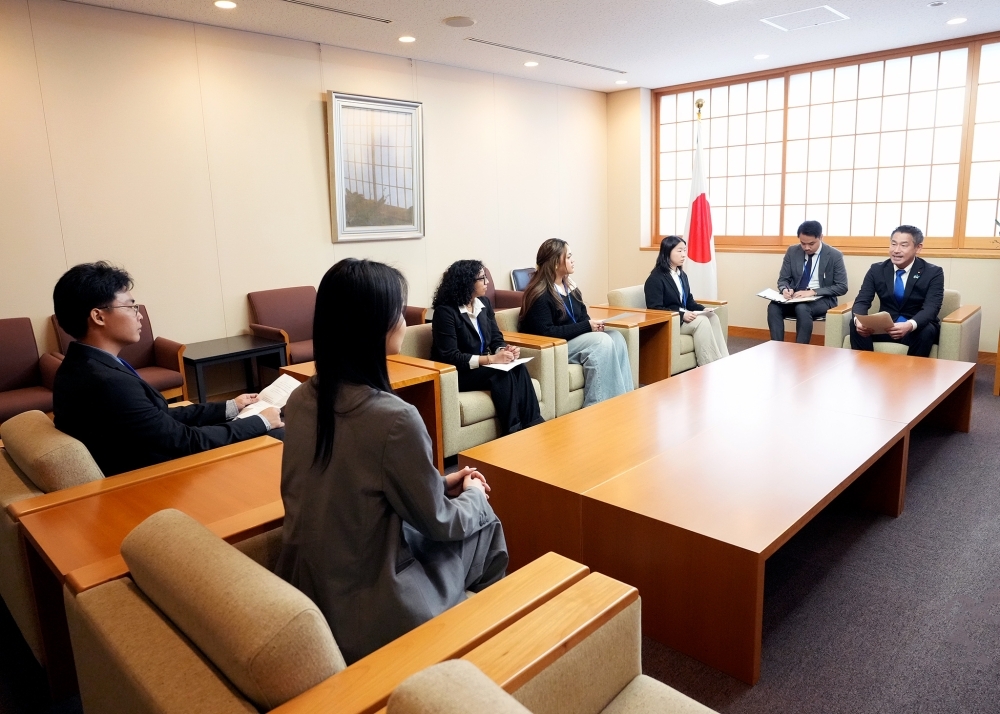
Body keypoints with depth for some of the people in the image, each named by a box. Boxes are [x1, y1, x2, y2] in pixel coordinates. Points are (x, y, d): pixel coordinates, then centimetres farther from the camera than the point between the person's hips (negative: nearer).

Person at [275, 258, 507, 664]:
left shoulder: (301, 400, -5)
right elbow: (439, 524, -14)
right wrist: (474, 495, 7)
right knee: (484, 527, 16)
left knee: (465, 519, 22)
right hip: (366, 613, -6)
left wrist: (439, 483, 10)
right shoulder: (393, 418, -28)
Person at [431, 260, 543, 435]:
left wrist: (504, 350, -16)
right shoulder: (445, 311, -16)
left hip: (482, 366, 6)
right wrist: (490, 359, -27)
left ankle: (533, 425, -26)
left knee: (519, 369, -24)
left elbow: (496, 339, 9)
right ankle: (513, 432, -25)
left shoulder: (484, 302, 6)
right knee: (502, 374, -30)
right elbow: (450, 357, -22)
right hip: (457, 373, -6)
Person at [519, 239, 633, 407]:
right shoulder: (540, 294, -15)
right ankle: (595, 406, -24)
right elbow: (546, 333, -23)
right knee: (602, 341, -28)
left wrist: (593, 325, -7)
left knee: (616, 337, -16)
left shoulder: (569, 286, 11)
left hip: (576, 339, 8)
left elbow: (582, 316, 18)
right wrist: (587, 326, -21)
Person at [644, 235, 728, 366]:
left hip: (684, 317, 8)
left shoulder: (682, 275, 16)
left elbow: (689, 301, 18)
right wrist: (681, 315, -25)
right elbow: (655, 309, -18)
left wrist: (702, 309, -3)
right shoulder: (655, 278, -11)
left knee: (712, 317, -19)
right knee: (701, 322, -28)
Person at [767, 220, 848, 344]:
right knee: (773, 307, -29)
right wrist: (785, 289, -17)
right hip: (795, 298, 3)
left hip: (822, 300, -3)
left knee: (802, 308, -37)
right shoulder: (792, 251, 4)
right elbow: (783, 279, 9)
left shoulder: (834, 256, -5)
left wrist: (813, 292, -19)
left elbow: (842, 287, -5)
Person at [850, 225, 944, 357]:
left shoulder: (933, 273, -6)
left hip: (917, 328, -2)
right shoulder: (877, 269, 1)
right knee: (855, 325, -26)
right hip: (885, 327, 2)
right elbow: (862, 301, -6)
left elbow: (931, 308, -20)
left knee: (926, 331, -36)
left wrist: (909, 325, -43)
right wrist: (859, 320, -32)